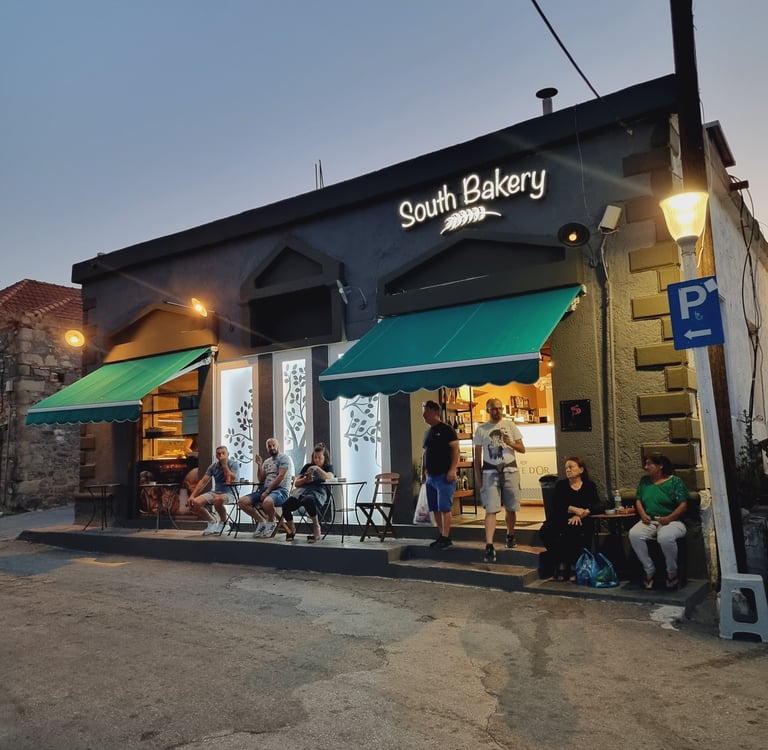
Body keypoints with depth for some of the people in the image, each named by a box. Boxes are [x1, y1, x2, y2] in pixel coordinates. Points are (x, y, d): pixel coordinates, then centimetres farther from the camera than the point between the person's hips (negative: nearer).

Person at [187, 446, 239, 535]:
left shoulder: (234, 464, -7)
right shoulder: (213, 466, 7)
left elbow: (230, 482, -20)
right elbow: (203, 482, 3)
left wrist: (224, 465, -18)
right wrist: (192, 496, -9)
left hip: (229, 493, -5)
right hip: (215, 492, 5)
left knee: (218, 500, -41)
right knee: (193, 503, -17)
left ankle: (223, 521, -8)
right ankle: (212, 522, 9)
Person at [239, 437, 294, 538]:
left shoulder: (284, 458, -1)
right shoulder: (266, 461, 22)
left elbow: (280, 477, -12)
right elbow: (261, 480, 17)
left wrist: (267, 491, -16)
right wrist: (259, 465, 3)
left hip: (280, 490, -7)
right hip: (265, 490, 8)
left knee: (267, 502, -41)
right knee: (242, 502, -10)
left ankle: (271, 522, -8)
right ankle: (261, 521, 5)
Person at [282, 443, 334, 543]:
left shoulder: (328, 467, 21)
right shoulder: (307, 466, 28)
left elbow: (330, 478, -3)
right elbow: (296, 483, 24)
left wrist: (317, 469, -10)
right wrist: (305, 480, 4)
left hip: (318, 491, -4)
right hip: (302, 490, 4)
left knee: (308, 500, -42)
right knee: (286, 506, -27)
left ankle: (316, 527, -17)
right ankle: (291, 530, 3)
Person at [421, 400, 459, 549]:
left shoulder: (446, 429, -6)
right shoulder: (427, 432, 17)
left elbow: (455, 450, -12)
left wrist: (452, 470, -20)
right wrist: (423, 472, 18)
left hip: (444, 476, -8)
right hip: (430, 477, 8)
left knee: (444, 508, -8)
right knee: (435, 509, 9)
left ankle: (446, 538, -4)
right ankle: (441, 536, 16)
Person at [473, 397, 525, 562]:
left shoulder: (510, 425, 4)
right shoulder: (481, 429, 3)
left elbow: (522, 449, 4)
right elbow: (477, 456, 6)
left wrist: (511, 443, -15)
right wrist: (478, 477, 0)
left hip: (510, 470, 2)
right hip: (490, 472, -1)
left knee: (511, 508, 10)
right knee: (491, 510, -9)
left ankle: (510, 535, 35)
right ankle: (489, 547, -12)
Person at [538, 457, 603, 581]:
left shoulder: (590, 486, 12)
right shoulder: (561, 485, 14)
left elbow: (598, 506, -3)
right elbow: (556, 505, -1)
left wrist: (580, 514, -19)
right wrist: (573, 509, -19)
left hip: (581, 521, -2)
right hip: (560, 519, 2)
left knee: (574, 531, -38)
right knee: (545, 531, -30)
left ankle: (574, 565, -13)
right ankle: (560, 563, -10)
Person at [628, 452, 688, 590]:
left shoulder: (675, 481, 4)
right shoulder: (644, 481, 20)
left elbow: (683, 505, -5)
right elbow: (638, 500, 18)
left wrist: (668, 518, -19)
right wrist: (643, 514, -4)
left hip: (672, 521, -4)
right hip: (649, 521, 4)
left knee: (665, 537, -39)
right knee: (634, 534, -29)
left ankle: (672, 573, -12)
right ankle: (649, 570, -13)